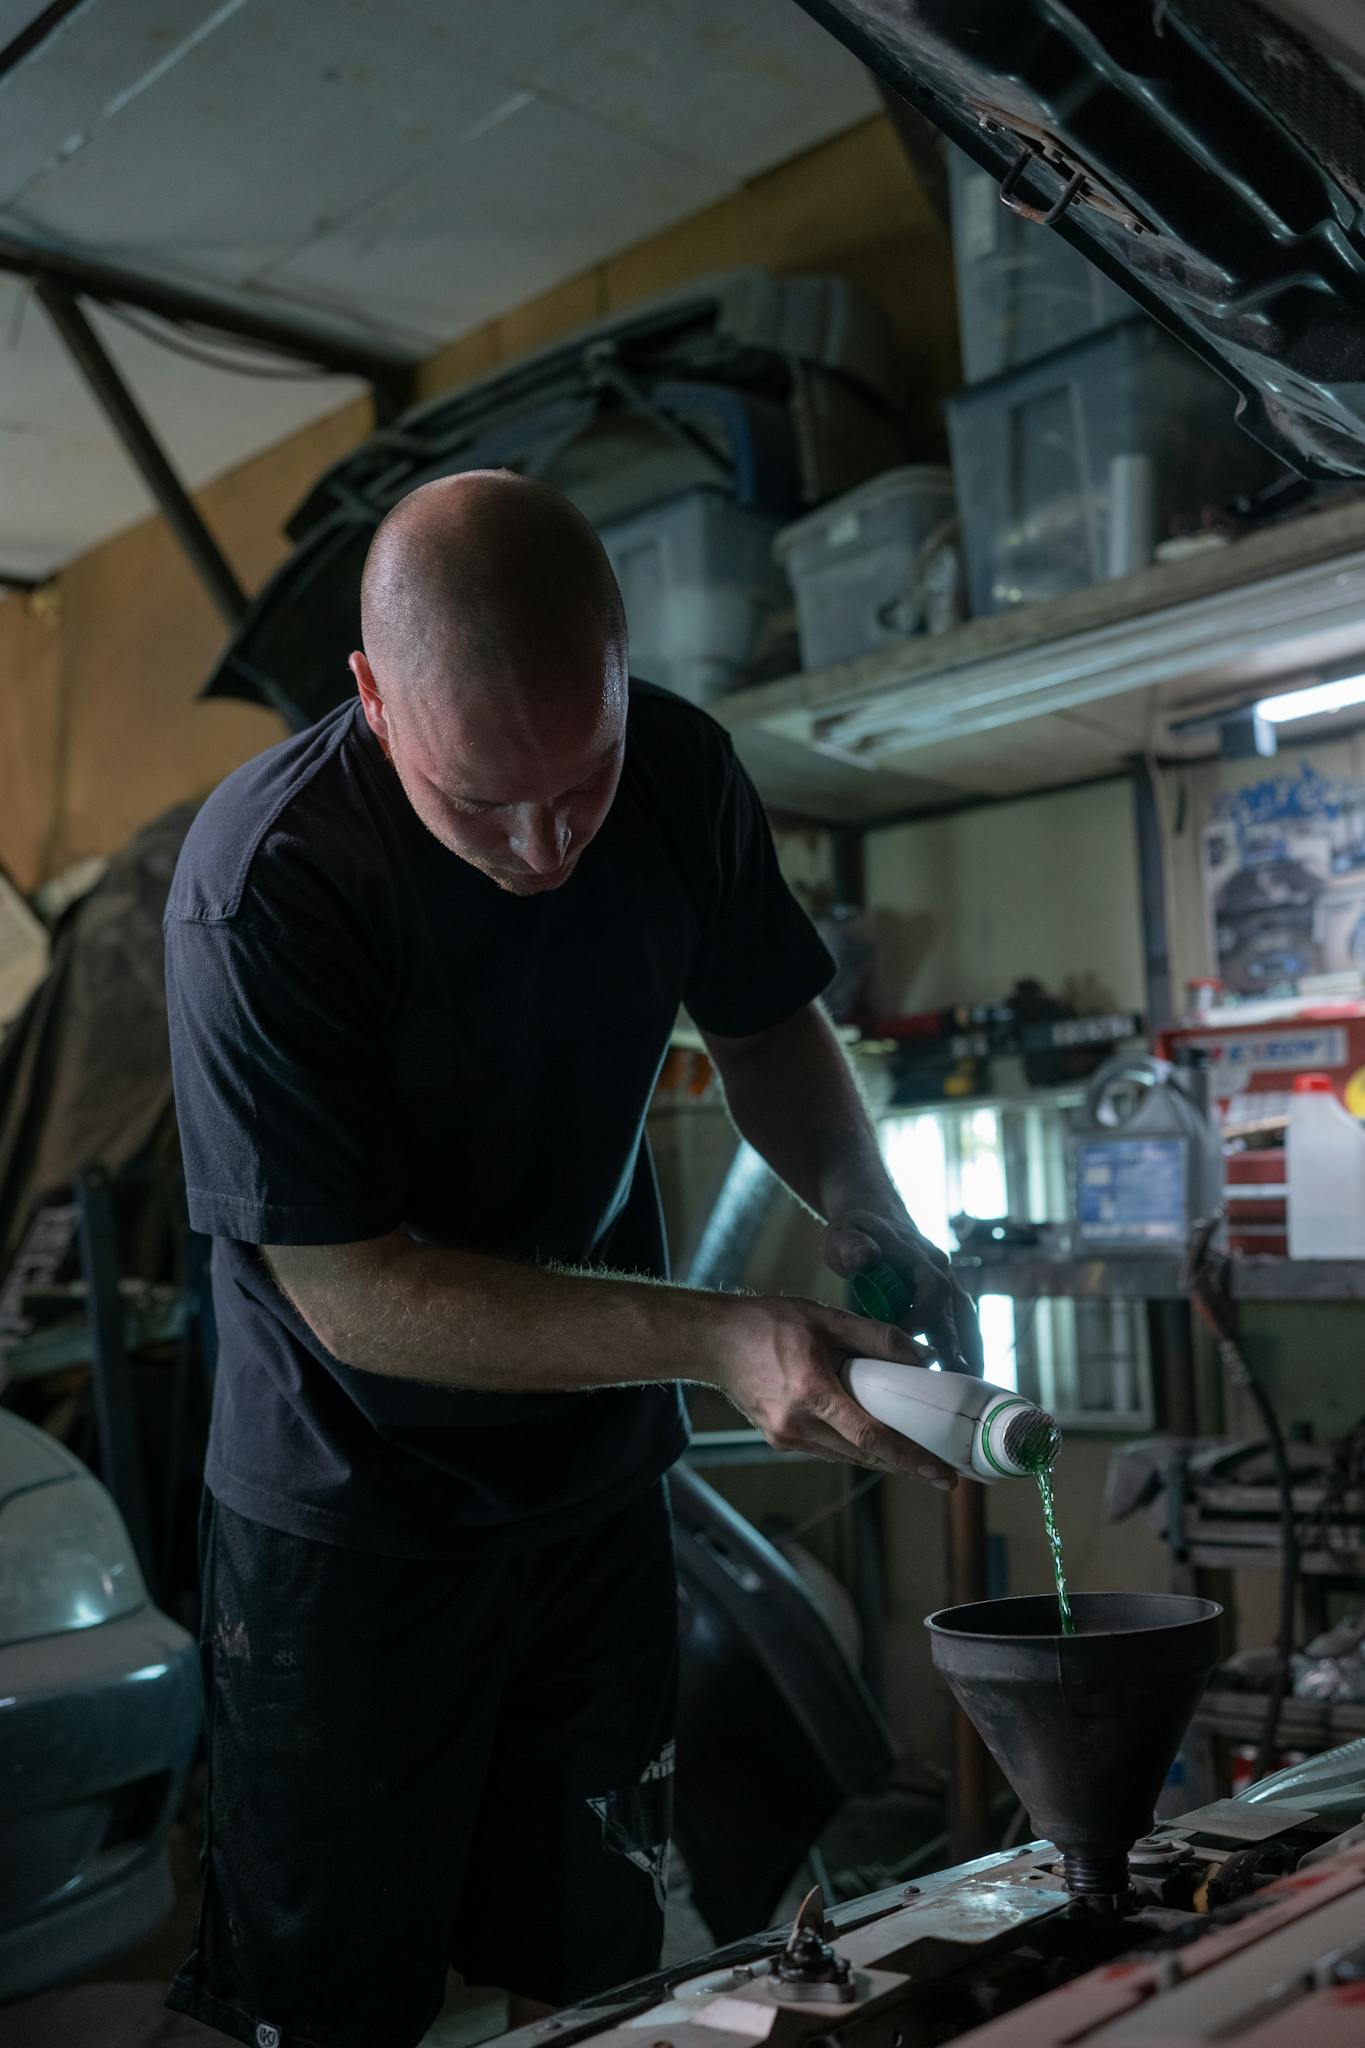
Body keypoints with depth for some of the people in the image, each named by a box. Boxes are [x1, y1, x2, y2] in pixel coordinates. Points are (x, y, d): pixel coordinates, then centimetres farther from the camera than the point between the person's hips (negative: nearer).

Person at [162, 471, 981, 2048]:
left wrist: (867, 1218, -14)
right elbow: (345, 1287, -25)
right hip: (348, 1518, -4)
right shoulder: (260, 883, -27)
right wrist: (717, 1338, -32)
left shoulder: (682, 772, -11)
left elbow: (766, 1029, 6)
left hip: (597, 1480, 4)